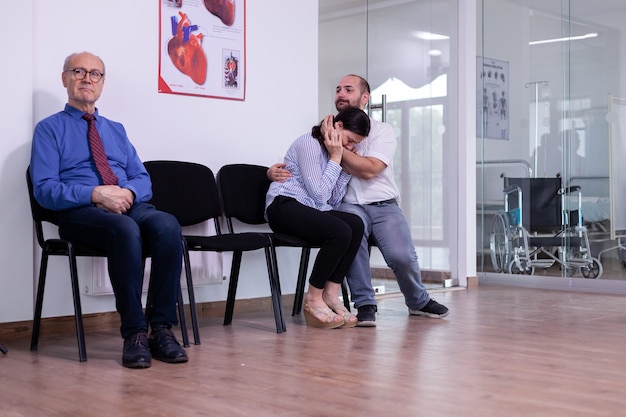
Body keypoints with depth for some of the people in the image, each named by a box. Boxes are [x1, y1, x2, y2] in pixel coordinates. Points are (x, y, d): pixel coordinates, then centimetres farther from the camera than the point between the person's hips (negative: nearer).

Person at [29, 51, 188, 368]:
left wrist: (129, 192, -7)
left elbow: (143, 179, 18)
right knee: (125, 230, -39)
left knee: (167, 225, -31)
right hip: (80, 213, -4)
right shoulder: (50, 129, 11)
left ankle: (162, 328, -28)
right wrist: (96, 194, -17)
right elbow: (45, 190, -2)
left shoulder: (116, 130, 27)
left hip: (131, 207, 4)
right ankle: (134, 333, -32)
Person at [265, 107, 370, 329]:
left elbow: (333, 202, 10)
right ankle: (313, 300, -18)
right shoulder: (309, 144, -10)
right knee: (341, 232, -30)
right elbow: (319, 194, -16)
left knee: (356, 224, -20)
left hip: (312, 210, 8)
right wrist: (335, 159, -10)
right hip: (284, 205, -8)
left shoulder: (336, 151, 16)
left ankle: (331, 294, -16)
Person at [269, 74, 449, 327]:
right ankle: (365, 304, -20)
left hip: (384, 205, -1)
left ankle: (418, 301, 11)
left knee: (401, 256, -24)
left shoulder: (381, 130, 3)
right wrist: (273, 171, -12)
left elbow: (369, 170, -15)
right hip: (350, 205, 1)